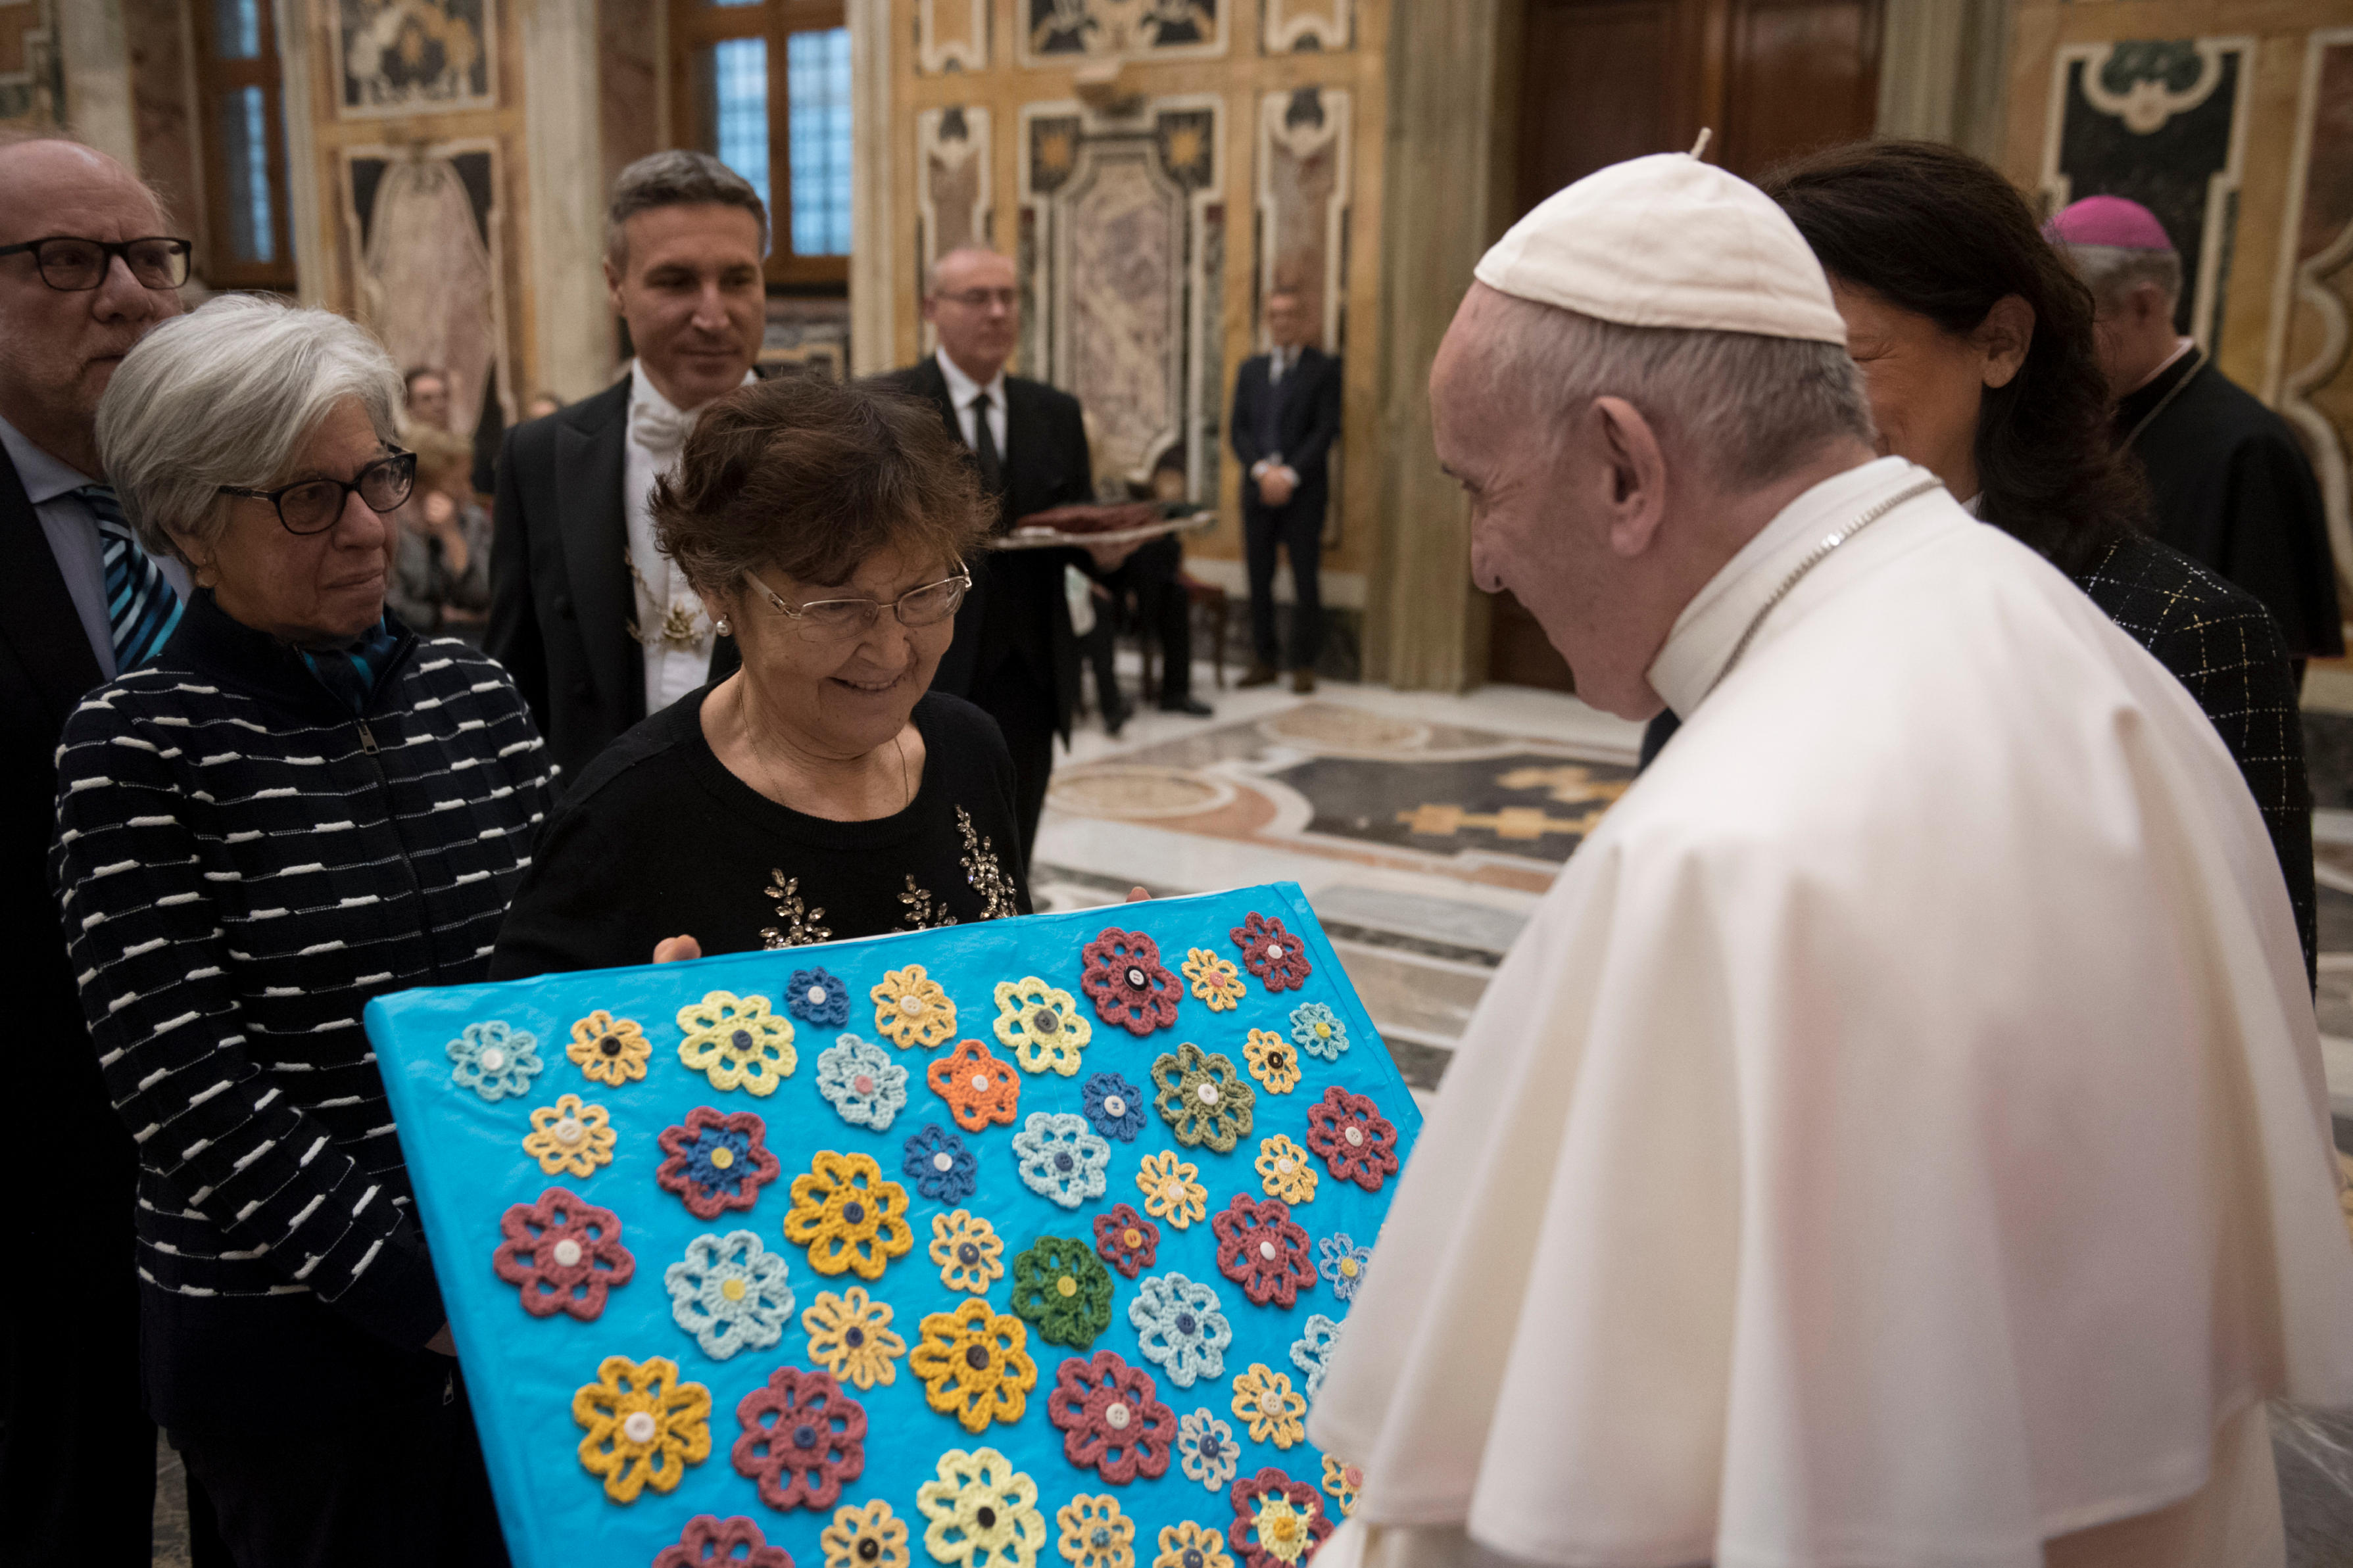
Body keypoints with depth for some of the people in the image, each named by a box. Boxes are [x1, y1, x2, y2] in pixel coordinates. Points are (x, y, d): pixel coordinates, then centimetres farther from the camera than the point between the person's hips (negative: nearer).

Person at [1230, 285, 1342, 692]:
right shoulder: (1250, 369, 14)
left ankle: (1304, 665, 3)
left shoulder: (1324, 369, 2)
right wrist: (1263, 470, -9)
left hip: (1303, 490, -4)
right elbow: (1239, 430, 8)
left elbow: (1326, 430, -6)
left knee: (1305, 578, -3)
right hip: (1258, 487, 4)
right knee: (1259, 578, 4)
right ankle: (1264, 661, 12)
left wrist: (1289, 474, -14)